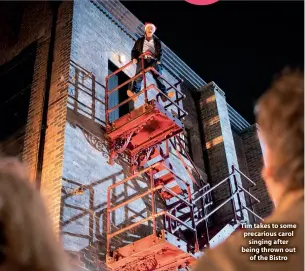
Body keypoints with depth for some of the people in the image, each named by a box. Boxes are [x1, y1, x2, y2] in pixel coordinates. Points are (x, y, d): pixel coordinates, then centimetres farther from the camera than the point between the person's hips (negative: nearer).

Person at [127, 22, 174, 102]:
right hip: (142, 59, 0)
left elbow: (160, 52, 17)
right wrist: (134, 58, -3)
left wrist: (158, 60, -4)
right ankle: (134, 92, -44)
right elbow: (134, 50, 19)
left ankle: (164, 94, -37)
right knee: (139, 75, -28)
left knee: (158, 76, -24)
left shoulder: (157, 41, 25)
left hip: (153, 60, 0)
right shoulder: (140, 41, 24)